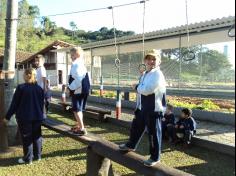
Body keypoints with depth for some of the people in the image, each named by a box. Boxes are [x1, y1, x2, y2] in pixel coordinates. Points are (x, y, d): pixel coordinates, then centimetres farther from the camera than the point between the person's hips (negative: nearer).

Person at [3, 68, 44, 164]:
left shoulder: (21, 88, -11)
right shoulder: (40, 89, 4)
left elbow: (14, 104, -8)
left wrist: (8, 116, 1)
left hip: (24, 117, -4)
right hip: (37, 117, 4)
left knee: (27, 138, 3)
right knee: (37, 136, 13)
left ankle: (28, 158, 10)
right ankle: (37, 156, 22)